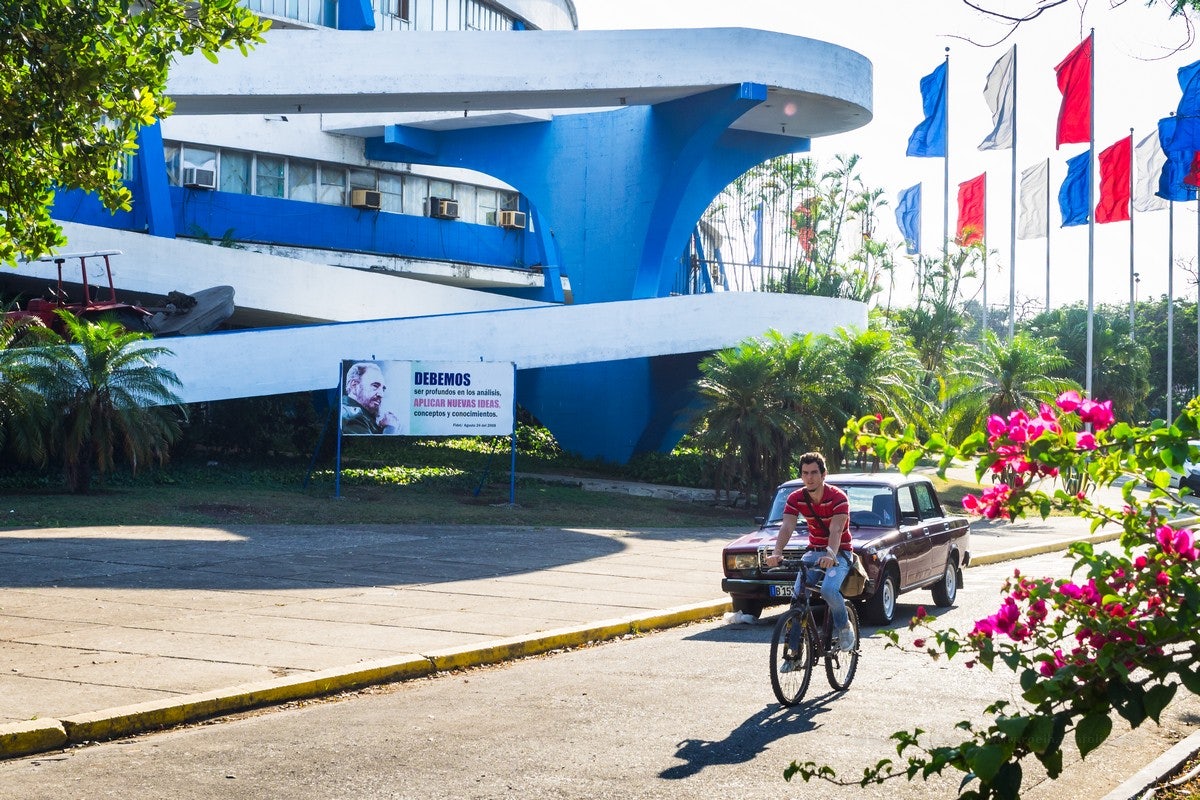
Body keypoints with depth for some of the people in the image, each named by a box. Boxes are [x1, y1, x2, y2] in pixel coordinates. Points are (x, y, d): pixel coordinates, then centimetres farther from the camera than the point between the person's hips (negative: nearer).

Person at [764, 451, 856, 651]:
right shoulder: (796, 498, -6)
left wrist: (831, 555, -51)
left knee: (828, 589, -31)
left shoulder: (837, 497, -19)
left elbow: (836, 531, -31)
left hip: (839, 552, -4)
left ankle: (844, 627, -2)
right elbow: (787, 527, -18)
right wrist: (777, 552, -38)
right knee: (798, 593, -18)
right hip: (814, 551, 4)